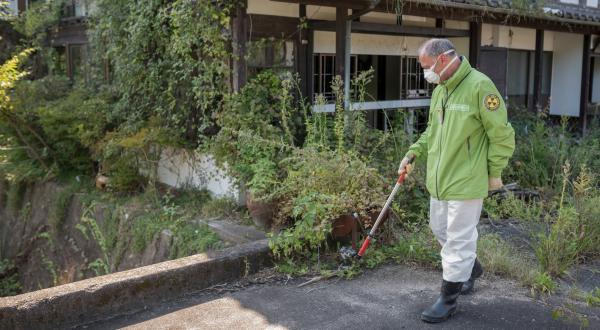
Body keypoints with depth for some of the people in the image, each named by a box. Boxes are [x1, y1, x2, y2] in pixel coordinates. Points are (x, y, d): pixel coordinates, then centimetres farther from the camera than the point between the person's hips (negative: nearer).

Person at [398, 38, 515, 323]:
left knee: (458, 240, 3)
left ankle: (448, 300, 15)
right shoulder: (439, 90, 8)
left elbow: (502, 135, -14)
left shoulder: (479, 86, -18)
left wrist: (494, 173, -8)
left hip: (466, 181, -8)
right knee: (440, 229, 21)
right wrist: (413, 153, 8)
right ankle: (472, 268, 45)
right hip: (438, 179, 9)